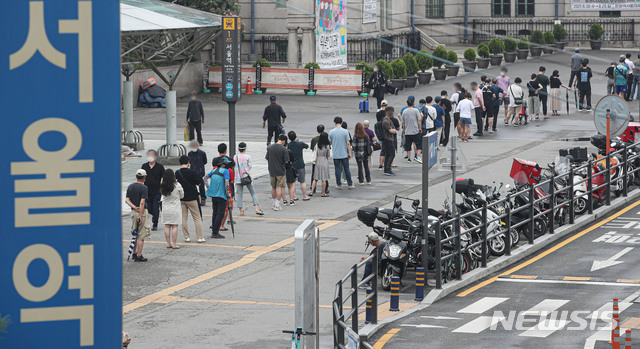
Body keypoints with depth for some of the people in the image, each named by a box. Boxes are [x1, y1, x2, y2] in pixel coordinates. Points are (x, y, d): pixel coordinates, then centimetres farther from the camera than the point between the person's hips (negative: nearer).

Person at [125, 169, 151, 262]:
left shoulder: (130, 187, 7)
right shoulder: (144, 188, -14)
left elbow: (127, 200, 1)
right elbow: (142, 202, -20)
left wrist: (134, 207, -9)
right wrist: (140, 216, -19)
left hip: (133, 212, 6)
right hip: (142, 212, -6)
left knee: (135, 234, 19)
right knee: (141, 236, -1)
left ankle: (134, 253, 26)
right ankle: (139, 256, -2)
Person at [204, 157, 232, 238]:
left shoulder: (214, 170, 12)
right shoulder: (225, 171, -9)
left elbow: (205, 177, 21)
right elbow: (226, 183, -18)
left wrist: (208, 187, 21)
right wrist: (228, 193, -8)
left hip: (213, 195, 7)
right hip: (221, 195, -7)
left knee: (215, 213, 14)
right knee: (220, 214, -4)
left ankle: (214, 232, 17)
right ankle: (215, 233, -7)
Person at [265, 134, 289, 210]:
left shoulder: (270, 147, -1)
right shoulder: (284, 149, -14)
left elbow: (267, 158, 5)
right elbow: (286, 161, -13)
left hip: (272, 170, 4)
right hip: (281, 171, -4)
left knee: (273, 187, 17)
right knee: (280, 187, 1)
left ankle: (274, 203, 26)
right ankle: (277, 205, -3)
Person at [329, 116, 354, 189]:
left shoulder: (331, 132, -4)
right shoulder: (345, 131, -8)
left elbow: (329, 142, 5)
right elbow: (348, 143, -7)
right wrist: (349, 153, 1)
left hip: (335, 155, 1)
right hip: (344, 154, -1)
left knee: (338, 169, 7)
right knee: (347, 169, 7)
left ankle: (339, 185, 9)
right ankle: (350, 184, 11)